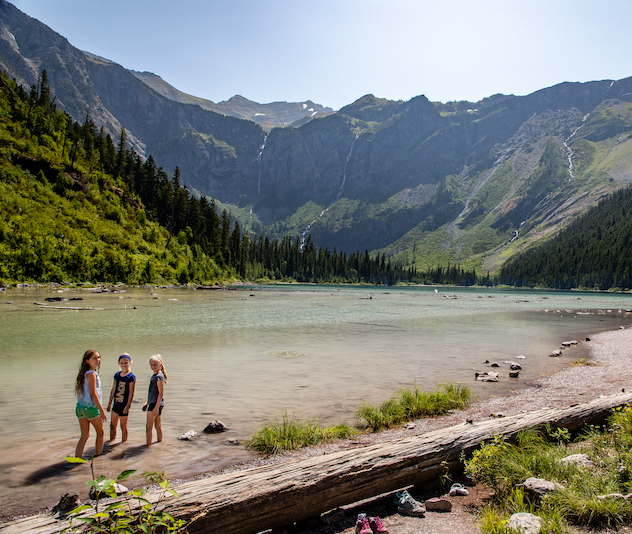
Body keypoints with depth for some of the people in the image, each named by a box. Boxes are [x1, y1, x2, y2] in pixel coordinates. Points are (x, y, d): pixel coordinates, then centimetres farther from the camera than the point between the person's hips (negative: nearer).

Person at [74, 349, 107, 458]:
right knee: (100, 432, 12)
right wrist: (101, 410, -17)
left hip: (80, 407, 7)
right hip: (91, 407, -7)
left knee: (84, 435, 13)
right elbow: (93, 394, -19)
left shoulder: (83, 373, 9)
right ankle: (99, 457, 20)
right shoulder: (91, 374, -17)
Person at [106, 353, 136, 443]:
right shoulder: (117, 375, 6)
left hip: (124, 405, -6)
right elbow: (113, 390, 14)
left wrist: (127, 406, -17)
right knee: (112, 425, 16)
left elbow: (131, 393, -14)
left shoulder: (131, 377, -13)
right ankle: (111, 441, 31)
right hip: (116, 404, 6)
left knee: (123, 427, 6)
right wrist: (110, 403, 14)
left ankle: (123, 443, 19)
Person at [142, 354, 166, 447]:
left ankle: (148, 445, 4)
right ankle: (159, 442, 24)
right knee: (158, 426, 15)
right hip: (153, 403, 9)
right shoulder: (154, 375, 13)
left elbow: (161, 393, -20)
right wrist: (147, 403, 25)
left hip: (156, 404, -9)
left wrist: (156, 407, -22)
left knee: (149, 427, -2)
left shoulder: (159, 376, -17)